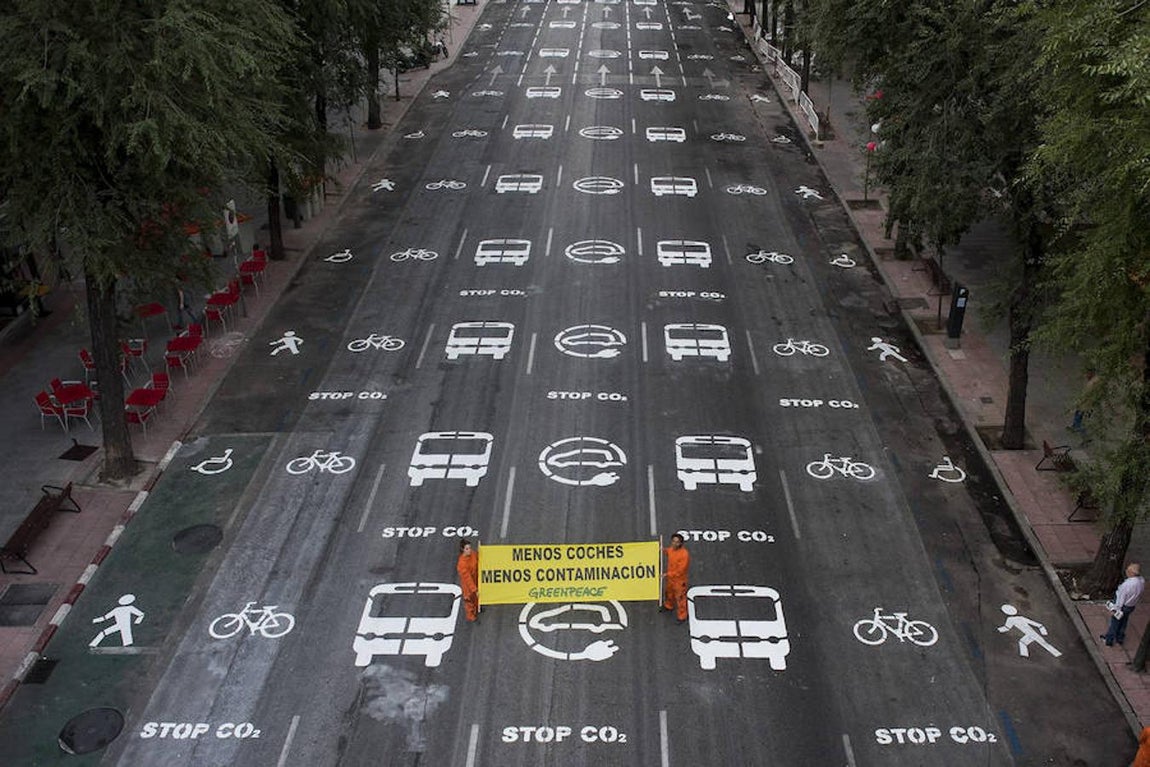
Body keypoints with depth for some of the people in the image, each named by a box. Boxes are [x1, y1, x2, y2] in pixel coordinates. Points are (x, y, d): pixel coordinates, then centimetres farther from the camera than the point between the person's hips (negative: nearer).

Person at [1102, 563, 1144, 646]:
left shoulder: (1127, 584, -38)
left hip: (1123, 606, -6)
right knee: (1123, 621, 27)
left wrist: (1116, 609, -12)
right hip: (1131, 606, 6)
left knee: (1115, 622, 15)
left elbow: (1121, 598, -25)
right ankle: (1120, 638, 46)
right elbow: (1140, 595, 1)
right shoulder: (1142, 581, -16)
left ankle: (1109, 639, 34)